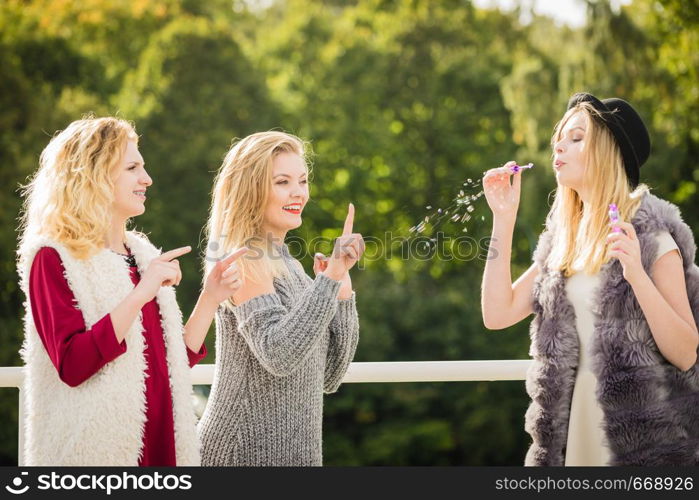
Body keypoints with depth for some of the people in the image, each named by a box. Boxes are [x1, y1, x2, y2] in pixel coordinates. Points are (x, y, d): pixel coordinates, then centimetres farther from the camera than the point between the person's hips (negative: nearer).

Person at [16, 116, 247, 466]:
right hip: (96, 448, -7)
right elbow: (71, 365, -21)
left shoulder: (142, 253, 12)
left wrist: (210, 299, 2)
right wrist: (139, 295, -25)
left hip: (159, 443, 7)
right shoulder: (54, 259, -9)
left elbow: (174, 361, 13)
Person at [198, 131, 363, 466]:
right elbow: (278, 355, -25)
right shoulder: (245, 260, -11)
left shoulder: (288, 266, 13)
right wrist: (329, 279, -25)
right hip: (248, 450, -8)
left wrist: (341, 287, 0)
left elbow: (329, 377, 9)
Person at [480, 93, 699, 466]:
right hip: (570, 429, 6)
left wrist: (637, 274, -26)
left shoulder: (649, 233, -9)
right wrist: (503, 217, 0)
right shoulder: (562, 239, 9)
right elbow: (498, 315, 0)